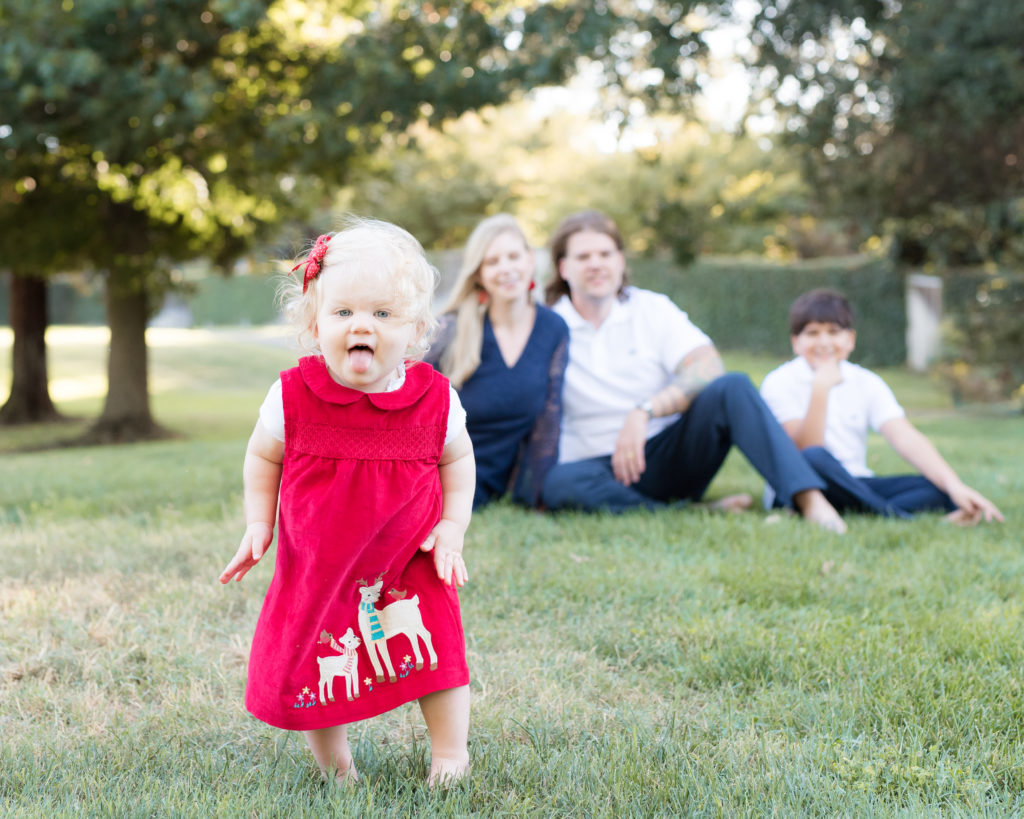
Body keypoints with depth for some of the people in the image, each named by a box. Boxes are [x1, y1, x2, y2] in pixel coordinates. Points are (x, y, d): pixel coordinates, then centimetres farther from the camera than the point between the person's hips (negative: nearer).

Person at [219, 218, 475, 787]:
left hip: (411, 565, 0)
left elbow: (456, 461, 7)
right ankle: (334, 763, 26)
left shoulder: (435, 399, -11)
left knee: (437, 653, -5)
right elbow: (263, 457, 5)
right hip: (317, 568, 0)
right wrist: (258, 524, 0)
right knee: (316, 670, 2)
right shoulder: (293, 397, -13)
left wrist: (452, 527, -2)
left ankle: (450, 753, 17)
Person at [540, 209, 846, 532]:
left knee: (732, 388, -24)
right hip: (605, 469, -1)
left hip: (668, 456, 1)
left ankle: (810, 500, -38)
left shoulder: (653, 309, 7)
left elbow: (710, 369, -11)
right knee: (559, 482, -36)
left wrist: (644, 412, -24)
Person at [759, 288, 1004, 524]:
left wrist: (956, 487, -23)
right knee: (814, 459, -38)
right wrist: (821, 388, -26)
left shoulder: (866, 383, 6)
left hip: (854, 488, 5)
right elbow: (805, 449, -17)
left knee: (939, 487, -18)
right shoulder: (780, 383, -5)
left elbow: (906, 439, -8)